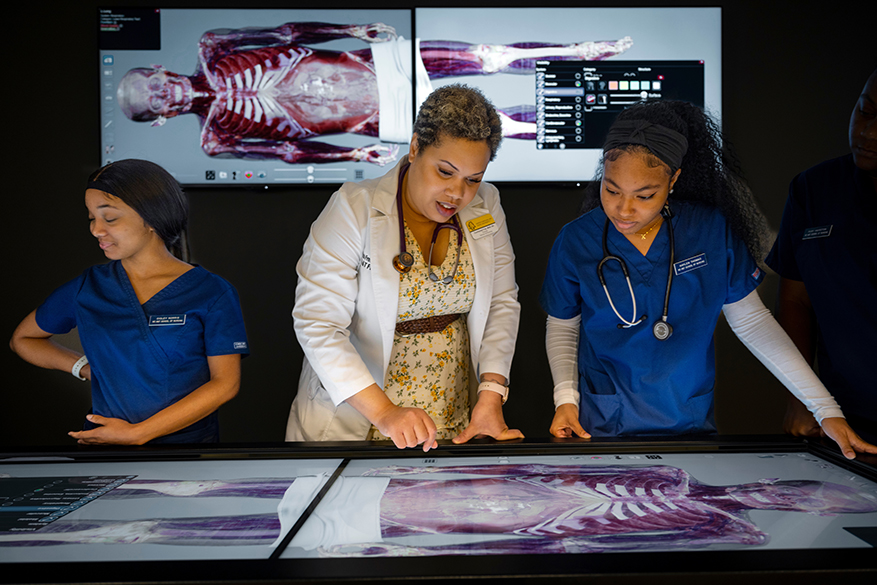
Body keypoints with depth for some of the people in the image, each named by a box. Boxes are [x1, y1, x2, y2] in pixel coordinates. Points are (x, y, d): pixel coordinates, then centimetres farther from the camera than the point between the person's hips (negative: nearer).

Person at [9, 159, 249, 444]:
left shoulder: (213, 293, -9)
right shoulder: (86, 288, 1)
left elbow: (225, 383, -13)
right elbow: (22, 339, 15)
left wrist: (137, 433, -15)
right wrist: (84, 368, -2)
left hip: (190, 436, -2)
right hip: (102, 437, 2)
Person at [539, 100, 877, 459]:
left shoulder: (713, 230, -9)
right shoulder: (575, 241, -10)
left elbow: (751, 320, -1)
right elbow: (562, 328, 3)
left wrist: (827, 411, -2)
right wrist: (565, 398, -13)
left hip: (691, 426, 1)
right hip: (601, 427, 0)